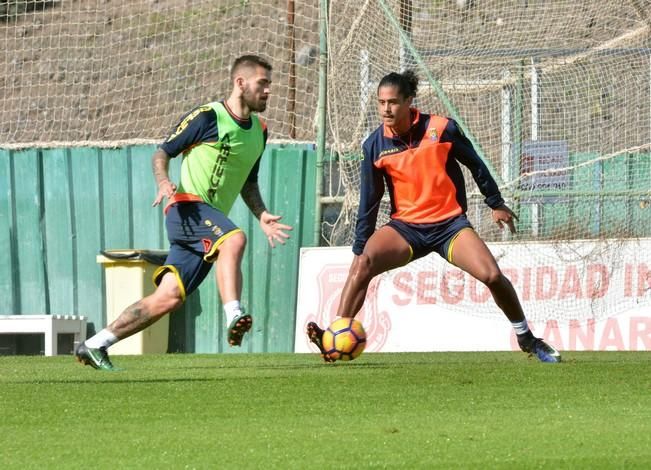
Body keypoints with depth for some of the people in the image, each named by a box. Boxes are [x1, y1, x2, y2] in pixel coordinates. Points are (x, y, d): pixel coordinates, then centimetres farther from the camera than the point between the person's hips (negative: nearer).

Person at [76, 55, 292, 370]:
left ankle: (95, 346, 4)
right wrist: (163, 182, -20)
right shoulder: (207, 117, -5)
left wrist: (262, 216, 12)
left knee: (169, 298, -2)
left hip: (212, 219, 7)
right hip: (188, 207, -7)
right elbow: (162, 152, 0)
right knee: (234, 239, -36)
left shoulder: (259, 131, 18)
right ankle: (234, 317, -49)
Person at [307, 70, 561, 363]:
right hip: (405, 227, 1)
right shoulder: (374, 146, -4)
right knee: (363, 263, -26)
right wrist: (359, 248, -2)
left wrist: (496, 204, 13)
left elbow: (475, 165, 5)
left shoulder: (442, 129, -10)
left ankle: (526, 339, 6)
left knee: (492, 276, -17)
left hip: (450, 223, -1)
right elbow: (368, 202, 1)